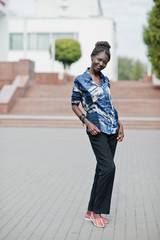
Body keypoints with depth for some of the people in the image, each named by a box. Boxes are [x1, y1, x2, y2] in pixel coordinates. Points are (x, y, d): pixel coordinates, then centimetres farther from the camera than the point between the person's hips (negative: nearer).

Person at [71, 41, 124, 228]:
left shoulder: (105, 80, 13)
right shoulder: (80, 80, -4)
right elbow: (74, 105, 0)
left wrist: (119, 123, 11)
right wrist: (87, 123, -12)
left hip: (111, 128, 7)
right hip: (97, 129, -6)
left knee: (102, 169, 7)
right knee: (108, 167, -16)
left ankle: (91, 211, 16)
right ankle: (97, 211, -2)